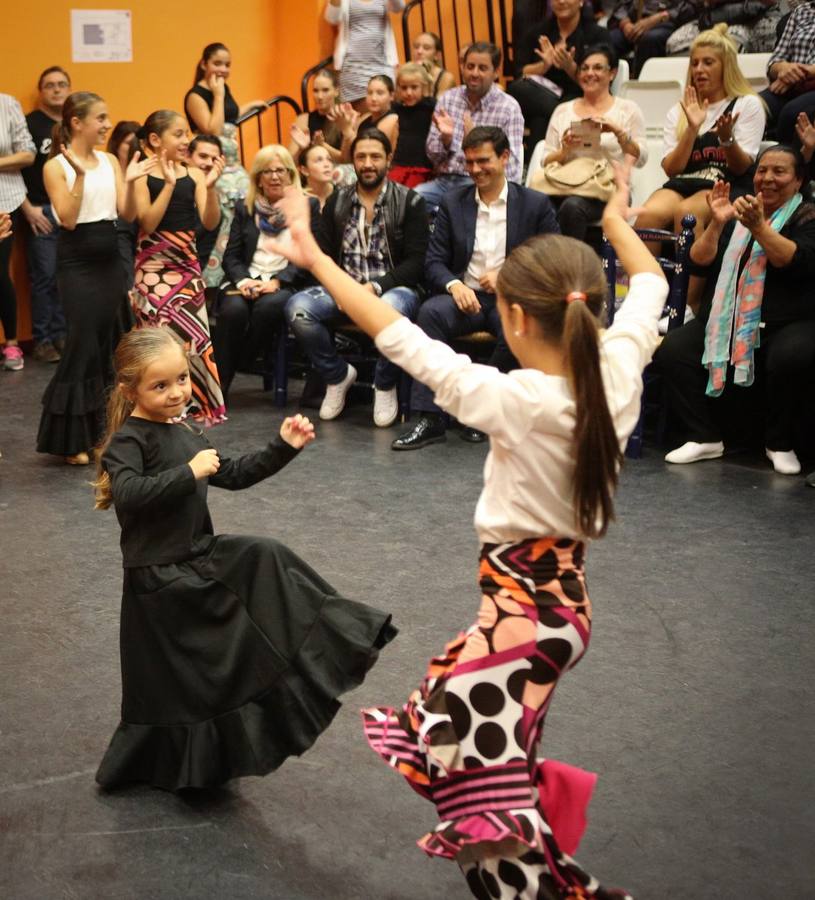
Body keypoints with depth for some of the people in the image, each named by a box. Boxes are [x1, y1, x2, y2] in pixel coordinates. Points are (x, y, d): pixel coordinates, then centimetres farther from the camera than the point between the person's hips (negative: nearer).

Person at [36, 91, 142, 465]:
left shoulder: (110, 161, 8)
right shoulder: (56, 167, -7)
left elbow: (127, 215, 4)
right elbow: (68, 219, -17)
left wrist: (129, 181, -12)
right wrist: (80, 175, -25)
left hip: (109, 260, 6)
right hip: (77, 265, -6)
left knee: (109, 344, 8)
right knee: (83, 346, -5)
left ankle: (102, 430, 20)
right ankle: (70, 440, 5)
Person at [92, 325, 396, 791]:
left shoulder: (186, 437, 10)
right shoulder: (128, 441, -15)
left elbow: (234, 474, 17)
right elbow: (127, 492, -33)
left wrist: (284, 447, 8)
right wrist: (189, 473, -30)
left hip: (198, 562, 8)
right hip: (158, 578, -8)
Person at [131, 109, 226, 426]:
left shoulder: (194, 174, 4)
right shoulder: (143, 176, -4)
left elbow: (209, 222, -2)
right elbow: (148, 223, -14)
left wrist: (210, 187, -17)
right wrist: (169, 184, -19)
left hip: (188, 265, 4)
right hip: (154, 268, -4)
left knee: (193, 337, 0)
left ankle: (195, 406, 12)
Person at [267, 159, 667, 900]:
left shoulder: (514, 400, -25)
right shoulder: (618, 374, -8)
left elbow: (400, 338, -22)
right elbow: (650, 286, 12)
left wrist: (316, 258, -13)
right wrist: (616, 219, 29)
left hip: (523, 608, -8)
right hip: (566, 594, 8)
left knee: (482, 790, 2)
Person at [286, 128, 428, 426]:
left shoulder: (409, 202, 1)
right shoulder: (336, 201, 11)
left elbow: (416, 262, -5)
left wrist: (375, 287, -18)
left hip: (392, 288, -3)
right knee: (298, 307, -26)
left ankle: (385, 386, -11)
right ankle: (337, 375, -1)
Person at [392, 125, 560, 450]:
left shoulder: (535, 204, 5)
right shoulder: (453, 202, 11)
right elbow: (435, 261, 7)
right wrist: (454, 285, -16)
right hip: (465, 296, 2)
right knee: (430, 312, -31)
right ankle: (429, 419, -31)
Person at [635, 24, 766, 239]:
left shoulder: (748, 104, 10)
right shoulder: (677, 112, 21)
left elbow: (742, 167, 1)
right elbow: (671, 169, 7)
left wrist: (727, 138, -19)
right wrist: (692, 129, -7)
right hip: (682, 183, 3)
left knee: (685, 212, -37)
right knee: (648, 214, -32)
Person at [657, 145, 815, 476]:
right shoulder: (737, 211, 17)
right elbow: (699, 262, 6)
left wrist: (758, 227, -24)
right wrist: (716, 224, -11)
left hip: (787, 322, -4)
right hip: (724, 321, 4)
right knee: (672, 349, -20)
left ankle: (780, 444, -13)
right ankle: (703, 437, -13)